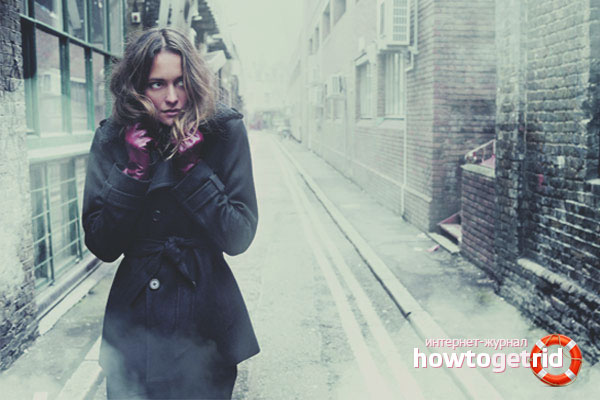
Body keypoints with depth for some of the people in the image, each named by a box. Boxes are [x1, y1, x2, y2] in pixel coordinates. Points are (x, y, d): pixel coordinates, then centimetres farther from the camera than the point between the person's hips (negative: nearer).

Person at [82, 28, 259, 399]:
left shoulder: (225, 130, -10)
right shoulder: (113, 138, -4)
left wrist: (192, 169, -20)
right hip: (134, 319, 1)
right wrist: (134, 171, -17)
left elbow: (238, 237, -13)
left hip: (205, 317, -1)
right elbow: (102, 246, -8)